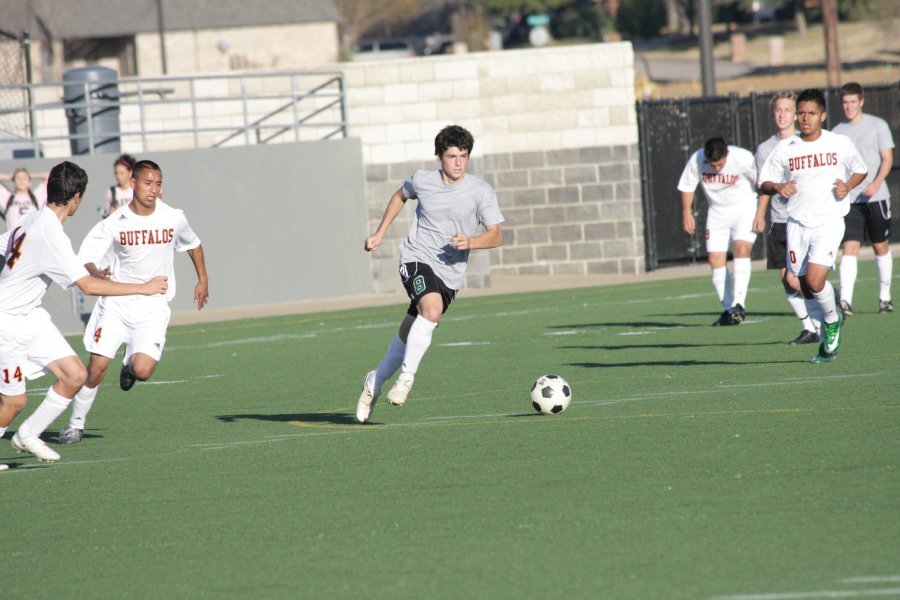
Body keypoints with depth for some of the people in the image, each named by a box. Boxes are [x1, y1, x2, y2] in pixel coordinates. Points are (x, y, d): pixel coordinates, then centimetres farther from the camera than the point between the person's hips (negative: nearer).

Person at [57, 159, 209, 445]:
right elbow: (86, 258, -11)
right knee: (97, 365, -10)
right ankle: (76, 424, 9)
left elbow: (193, 244, 19)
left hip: (153, 307, 1)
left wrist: (202, 279, 20)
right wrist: (95, 272, -33)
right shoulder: (115, 223, -9)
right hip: (116, 303, 0)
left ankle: (130, 363, 22)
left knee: (143, 371, -17)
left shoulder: (174, 219, -3)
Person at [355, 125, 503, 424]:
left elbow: (496, 236, -5)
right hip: (417, 258, -2)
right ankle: (406, 378, -26)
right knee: (432, 309, -32)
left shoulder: (481, 192, -6)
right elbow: (400, 196, 22)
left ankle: (375, 382, 28)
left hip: (450, 273, 2)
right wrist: (379, 233, 22)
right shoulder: (422, 180, -1)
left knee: (409, 335, 5)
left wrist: (470, 242, -25)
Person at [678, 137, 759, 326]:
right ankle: (728, 309, 7)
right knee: (715, 258, -3)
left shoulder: (743, 158, -24)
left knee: (741, 248, -23)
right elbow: (687, 186, 2)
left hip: (744, 206, -4)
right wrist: (686, 212, -6)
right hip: (717, 212, 4)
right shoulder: (696, 160, -16)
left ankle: (738, 304, -26)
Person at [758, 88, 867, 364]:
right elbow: (763, 183, 7)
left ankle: (832, 321, 10)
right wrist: (778, 187, -15)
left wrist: (847, 186, -5)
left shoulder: (840, 144, 0)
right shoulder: (784, 149, 2)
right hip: (797, 224, 3)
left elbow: (860, 170, 15)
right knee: (806, 289, 5)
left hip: (829, 222, -3)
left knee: (815, 281, -20)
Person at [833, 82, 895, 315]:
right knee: (849, 248, -11)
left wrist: (876, 183, -19)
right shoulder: (837, 132, 8)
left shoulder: (877, 125, 1)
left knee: (881, 246, 9)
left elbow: (887, 158, -4)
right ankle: (845, 300, -21)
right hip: (848, 199, 1)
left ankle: (885, 297, 23)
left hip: (876, 197, -1)